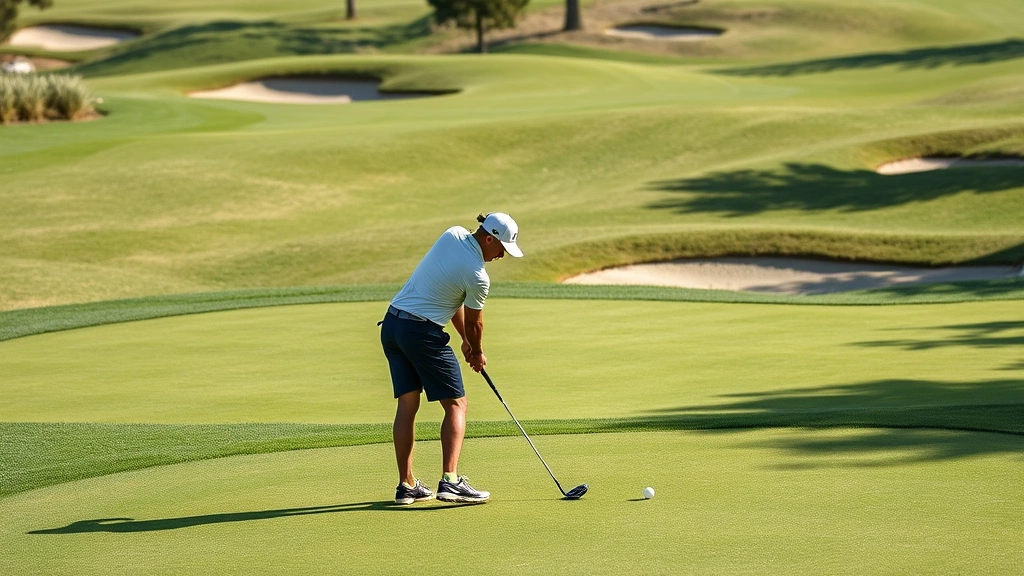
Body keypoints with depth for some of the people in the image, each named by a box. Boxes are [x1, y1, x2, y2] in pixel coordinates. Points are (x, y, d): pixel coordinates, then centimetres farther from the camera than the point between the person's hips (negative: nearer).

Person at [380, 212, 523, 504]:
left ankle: (406, 485, 8)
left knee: (407, 404, 9)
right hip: (423, 332, -8)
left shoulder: (452, 235, 7)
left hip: (391, 324, 8)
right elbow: (474, 323, 2)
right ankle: (450, 481, -15)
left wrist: (465, 340, 19)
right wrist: (477, 353, 22)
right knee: (456, 404, -2)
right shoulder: (478, 277, -15)